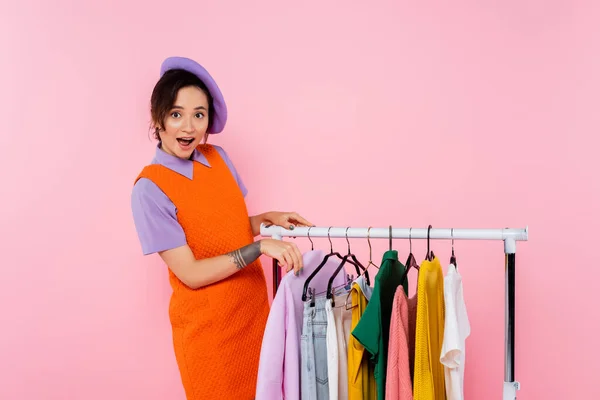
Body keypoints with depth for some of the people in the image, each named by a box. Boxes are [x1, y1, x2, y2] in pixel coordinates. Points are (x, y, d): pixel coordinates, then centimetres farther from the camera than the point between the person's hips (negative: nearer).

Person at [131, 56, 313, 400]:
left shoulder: (218, 157, 0)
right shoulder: (150, 189, -18)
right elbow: (191, 274, -20)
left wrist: (266, 219, -5)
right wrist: (260, 247, -26)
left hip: (253, 307, 6)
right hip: (207, 325, -6)